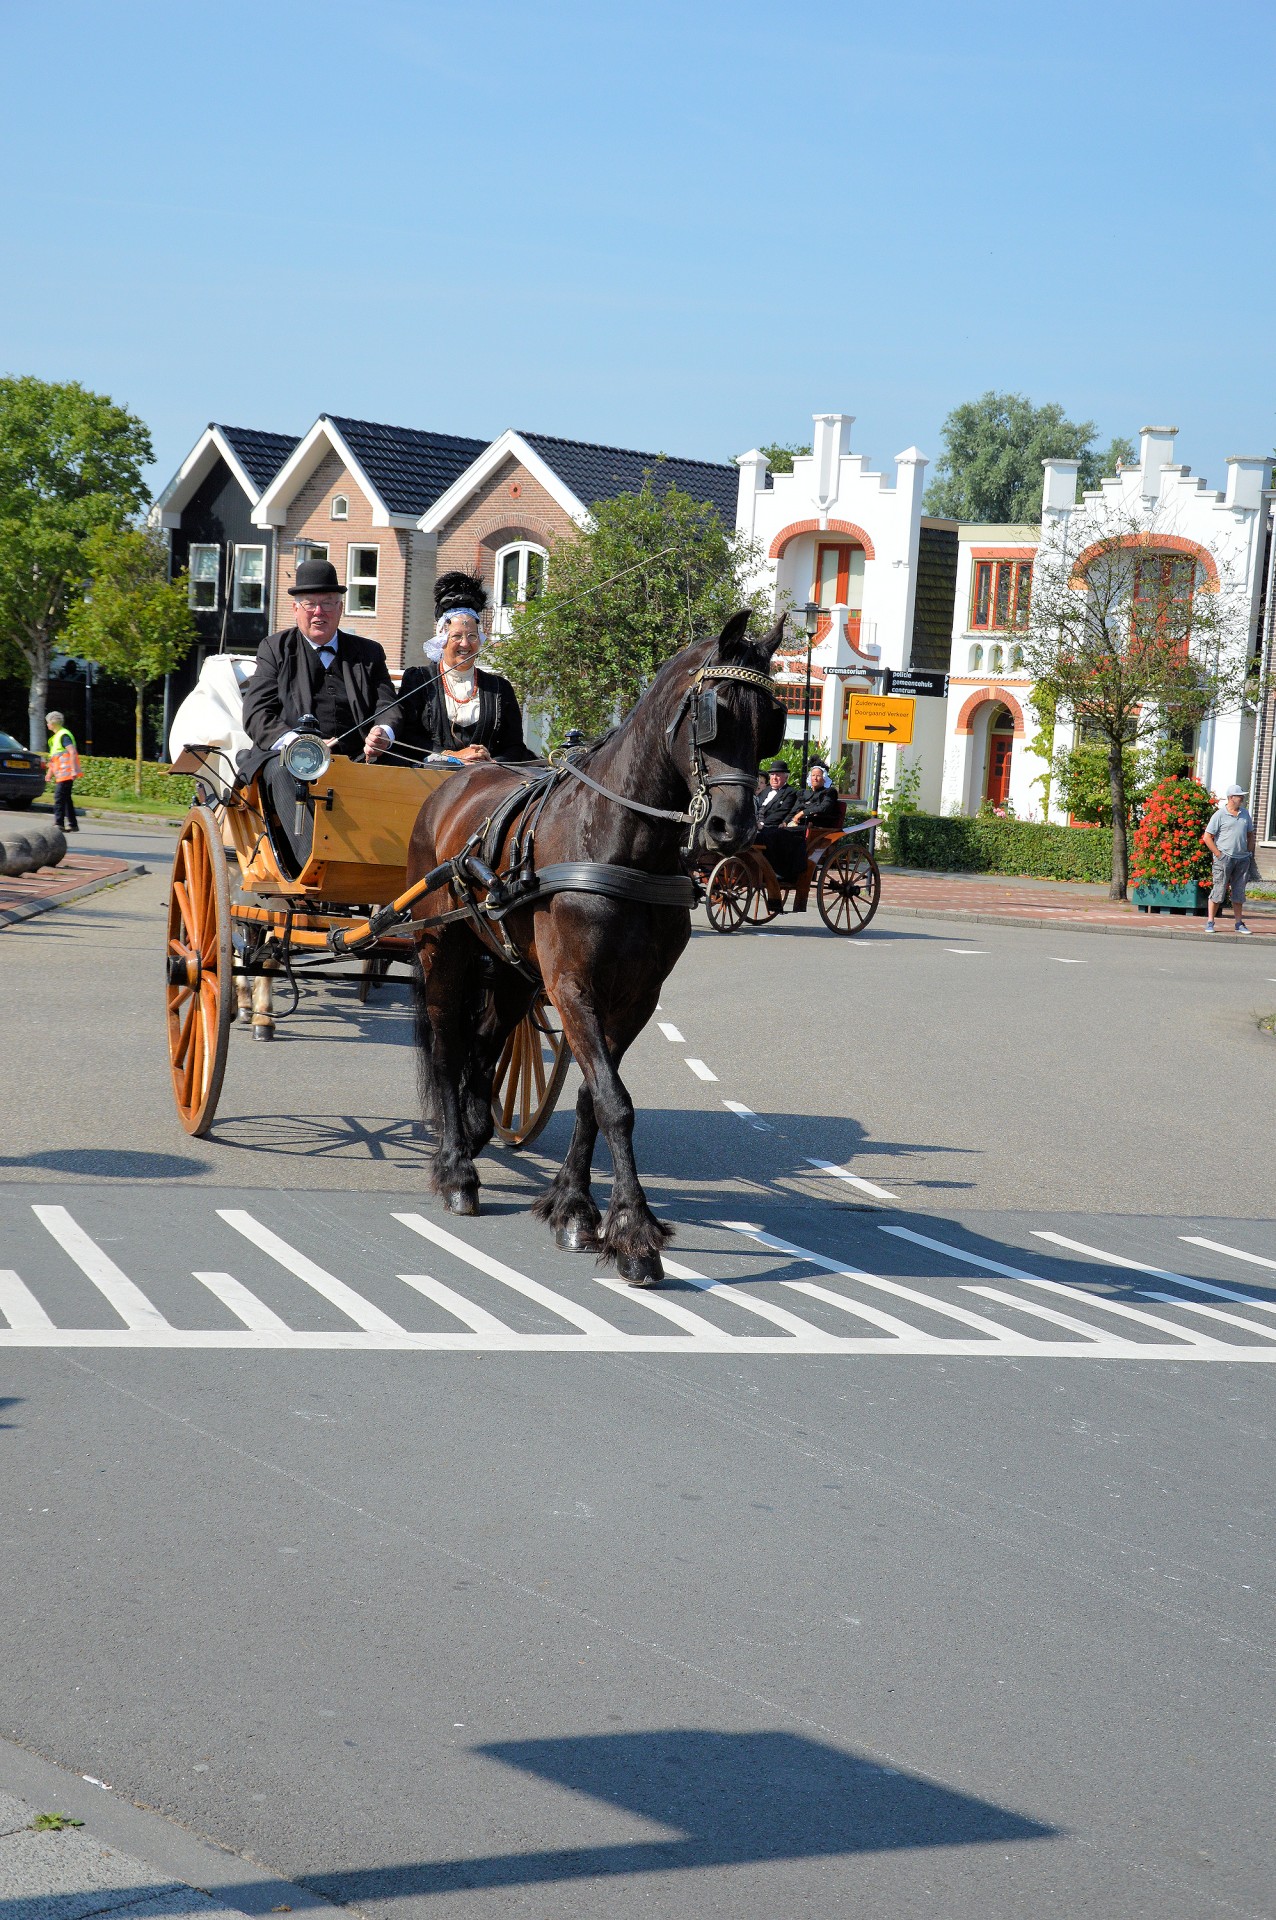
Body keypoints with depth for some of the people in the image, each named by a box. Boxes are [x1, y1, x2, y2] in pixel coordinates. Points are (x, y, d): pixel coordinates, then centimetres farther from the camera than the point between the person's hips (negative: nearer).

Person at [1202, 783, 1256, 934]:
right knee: (1218, 890, -5)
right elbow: (1207, 837, -6)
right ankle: (1210, 922, 1)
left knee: (1239, 893, 9)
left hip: (1242, 858, 5)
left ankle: (1239, 923, 15)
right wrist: (1218, 855, -10)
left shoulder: (1245, 813, 13)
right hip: (1224, 858, -5)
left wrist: (1250, 852, 12)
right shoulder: (1219, 815, -5)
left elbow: (1250, 834, 23)